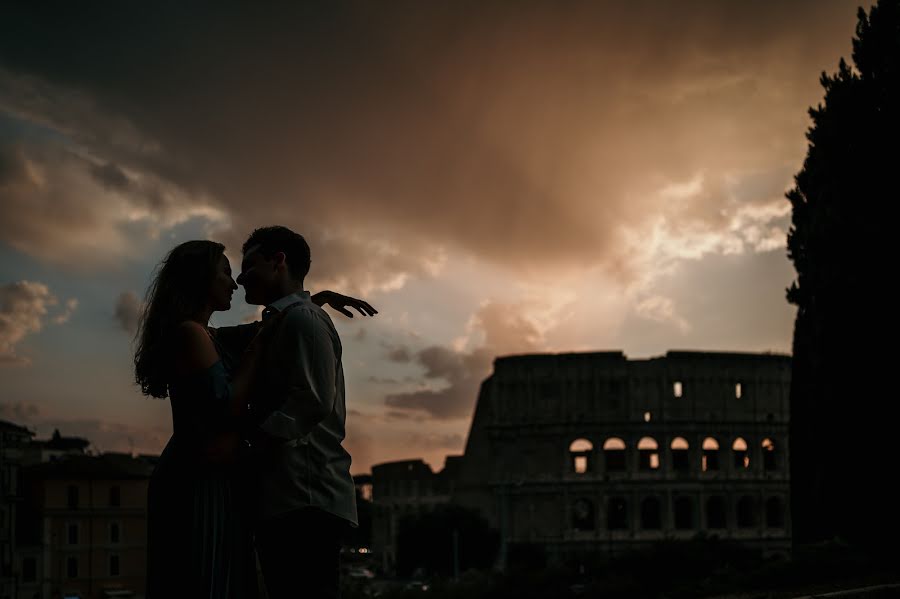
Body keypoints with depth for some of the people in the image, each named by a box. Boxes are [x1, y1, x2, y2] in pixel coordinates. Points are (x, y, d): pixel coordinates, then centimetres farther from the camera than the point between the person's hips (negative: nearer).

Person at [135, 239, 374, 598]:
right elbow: (228, 409, -17)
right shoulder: (190, 333, -10)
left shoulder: (204, 336, 21)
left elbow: (269, 327, 34)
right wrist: (257, 346, -7)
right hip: (200, 484, -10)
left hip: (203, 481, 10)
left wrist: (320, 298, 30)